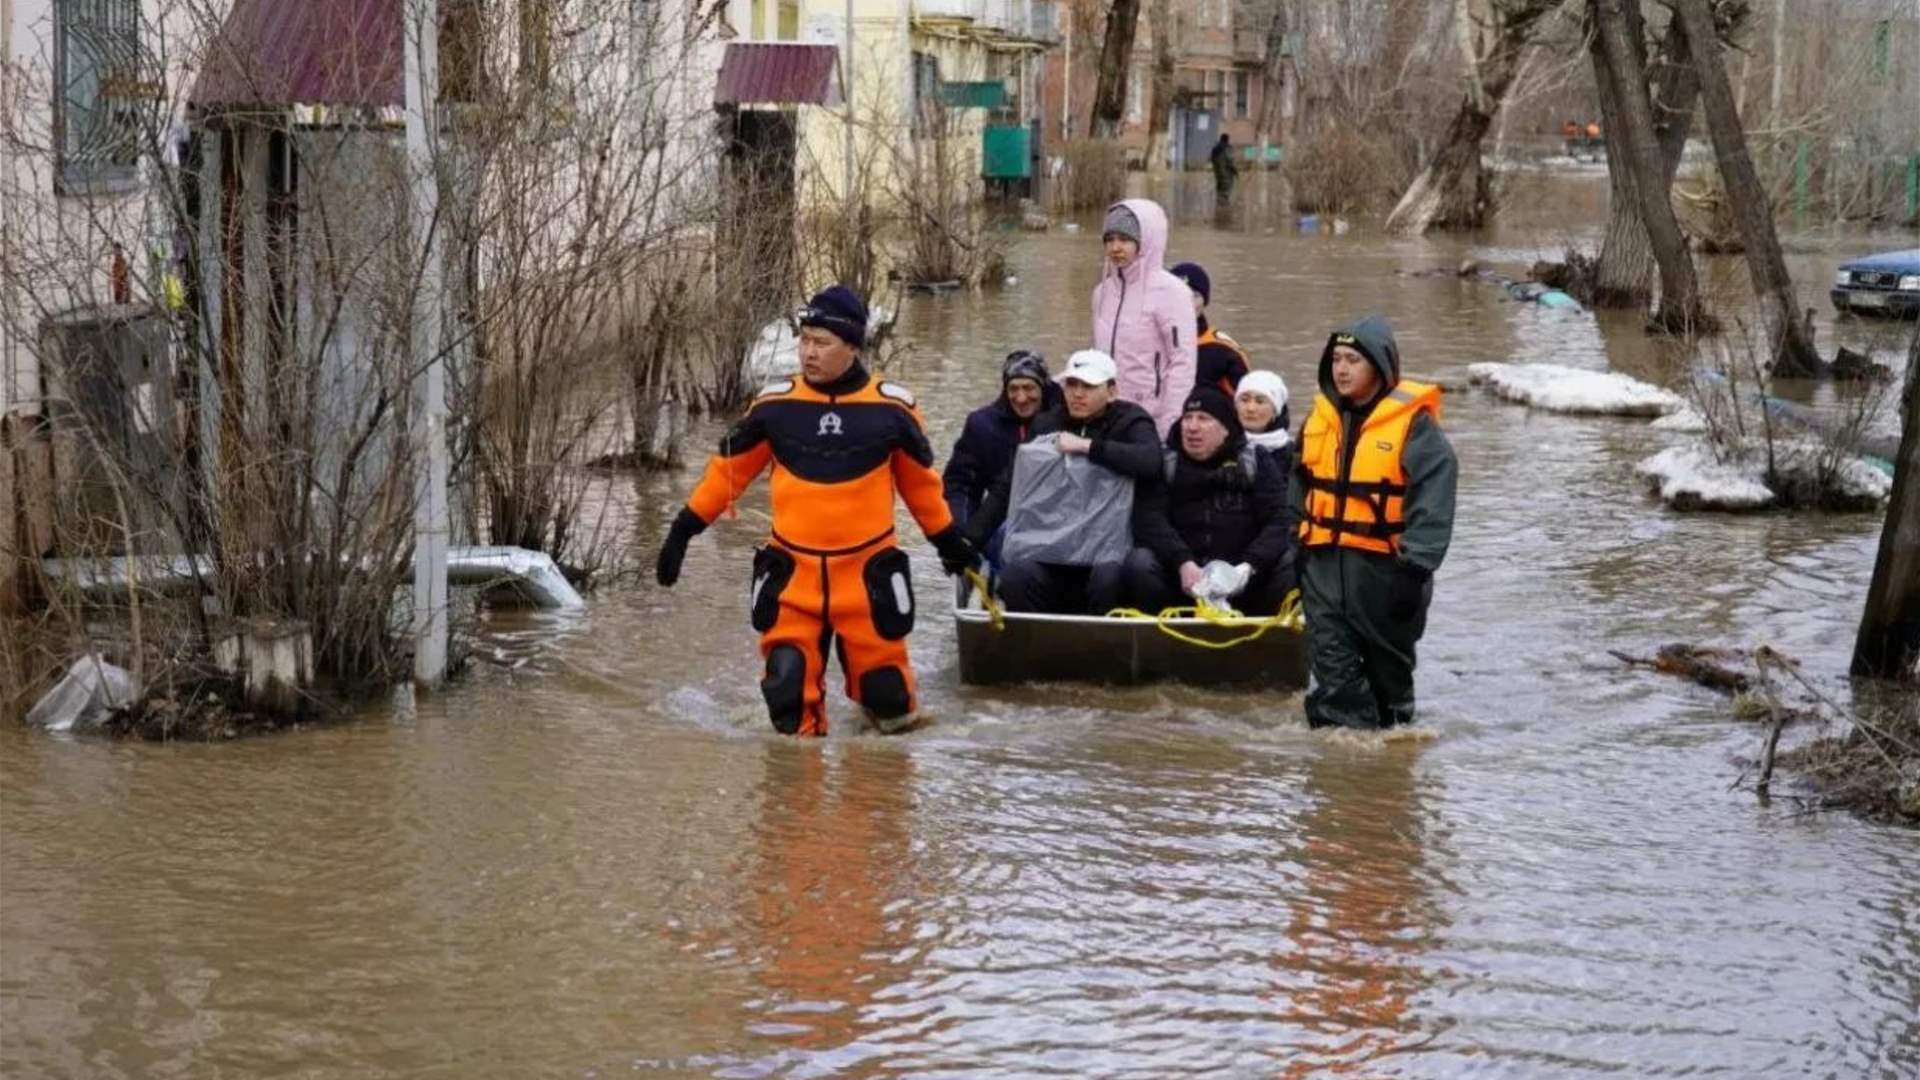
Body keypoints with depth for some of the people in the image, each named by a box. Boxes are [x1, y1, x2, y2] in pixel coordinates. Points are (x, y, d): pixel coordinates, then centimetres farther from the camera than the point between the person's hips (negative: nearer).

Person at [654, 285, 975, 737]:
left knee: (882, 683, 3)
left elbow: (920, 481, 11)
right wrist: (684, 529, 8)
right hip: (792, 572, 1)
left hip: (867, 572, -1)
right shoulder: (775, 405, -2)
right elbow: (728, 469, 8)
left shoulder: (892, 408, -3)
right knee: (788, 680, -4)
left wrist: (949, 540, 19)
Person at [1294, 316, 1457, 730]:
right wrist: (1298, 553, 18)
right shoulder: (1321, 417, 8)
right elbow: (1301, 490, 19)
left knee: (1388, 665, 13)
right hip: (1325, 562, 5)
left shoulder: (1413, 422, -11)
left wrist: (1414, 566, -19)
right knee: (1331, 668, -4)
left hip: (1383, 566, -4)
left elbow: (1433, 501, -14)